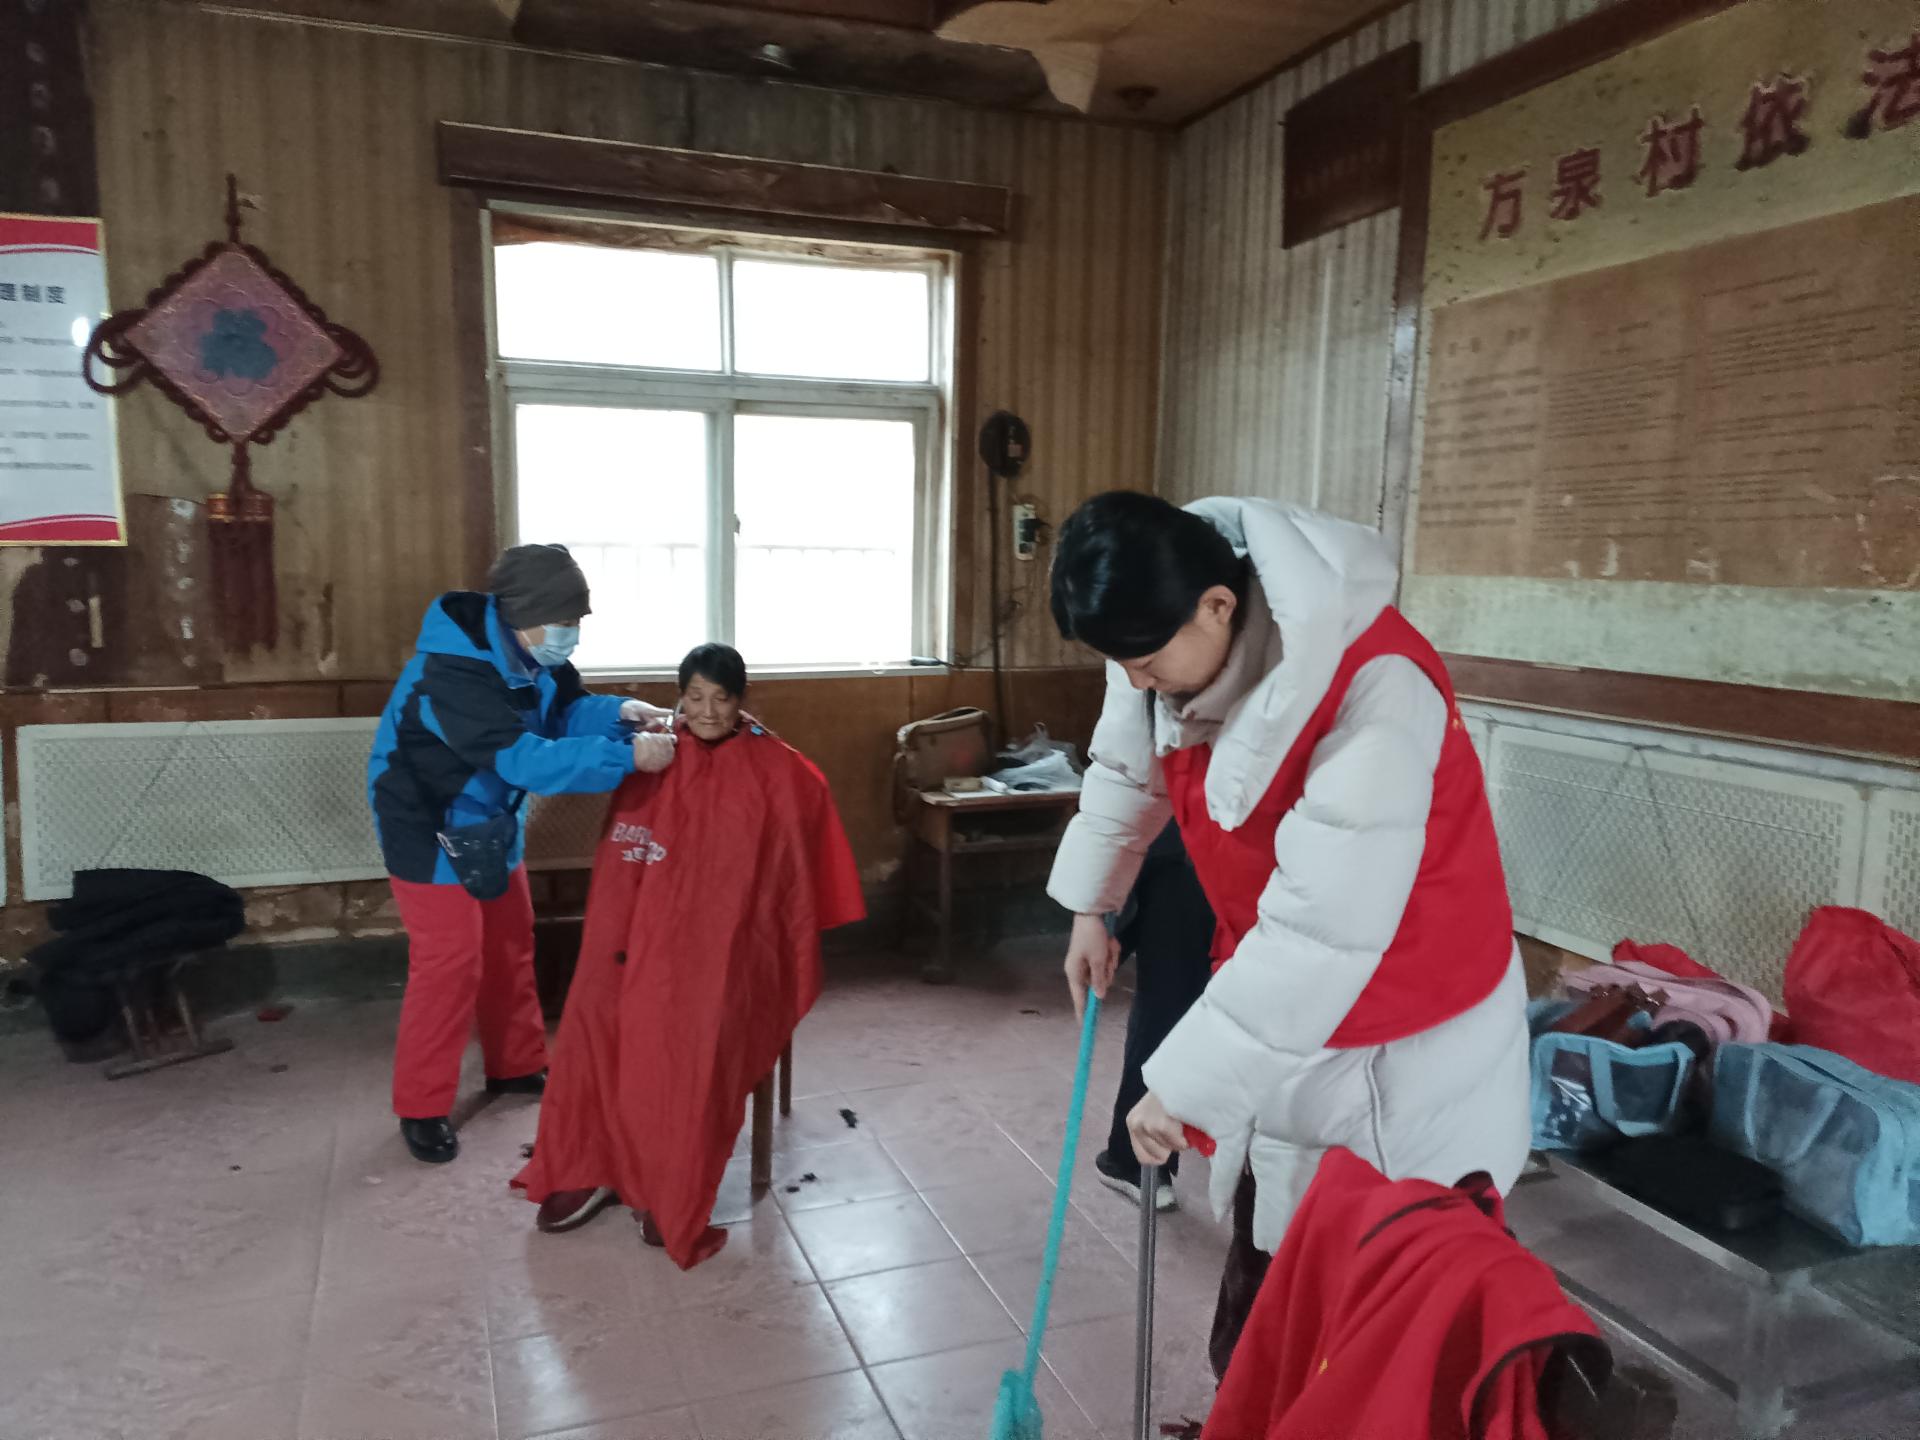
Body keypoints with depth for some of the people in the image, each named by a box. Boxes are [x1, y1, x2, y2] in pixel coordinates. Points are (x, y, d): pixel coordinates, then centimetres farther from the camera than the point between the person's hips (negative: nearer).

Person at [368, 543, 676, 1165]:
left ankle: (518, 1066, 33)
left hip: (490, 822, 8)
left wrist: (619, 712, -20)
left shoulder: (530, 653, -9)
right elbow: (526, 759, -42)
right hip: (430, 828, -8)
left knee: (511, 945, 16)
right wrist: (626, 757, -44)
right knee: (449, 963, -6)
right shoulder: (451, 672, -35)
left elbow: (565, 711, 1)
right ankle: (421, 1108, 10)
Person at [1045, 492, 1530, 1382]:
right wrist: (1089, 904, 20)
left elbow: (1322, 932, -34)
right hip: (1279, 1002, 7)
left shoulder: (1376, 691, -34)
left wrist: (1186, 1081, -30)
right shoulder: (1171, 640, -10)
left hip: (1402, 1027, -6)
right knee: (1266, 1264, 18)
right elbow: (1127, 771, 11)